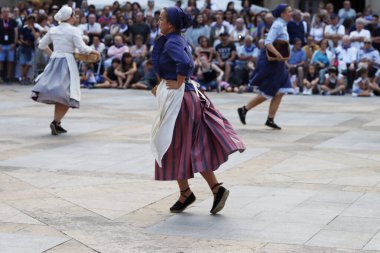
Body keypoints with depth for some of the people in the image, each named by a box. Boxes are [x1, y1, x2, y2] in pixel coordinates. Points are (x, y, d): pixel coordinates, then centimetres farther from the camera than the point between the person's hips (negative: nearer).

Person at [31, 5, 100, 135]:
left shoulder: (53, 30, 9)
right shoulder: (73, 30, -8)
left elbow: (42, 45, 16)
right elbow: (82, 48, -11)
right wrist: (93, 51, 5)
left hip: (54, 61, 6)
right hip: (67, 62, -6)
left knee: (59, 96, 14)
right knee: (67, 95, -1)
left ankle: (56, 124, 14)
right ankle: (56, 122, -13)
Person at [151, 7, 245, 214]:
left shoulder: (171, 43, -16)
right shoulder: (179, 41, 13)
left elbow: (184, 63, -34)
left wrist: (178, 83, -20)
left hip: (177, 97, -9)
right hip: (189, 95, 9)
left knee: (175, 147, 5)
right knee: (194, 148, 11)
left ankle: (185, 193, 15)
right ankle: (216, 188, 6)